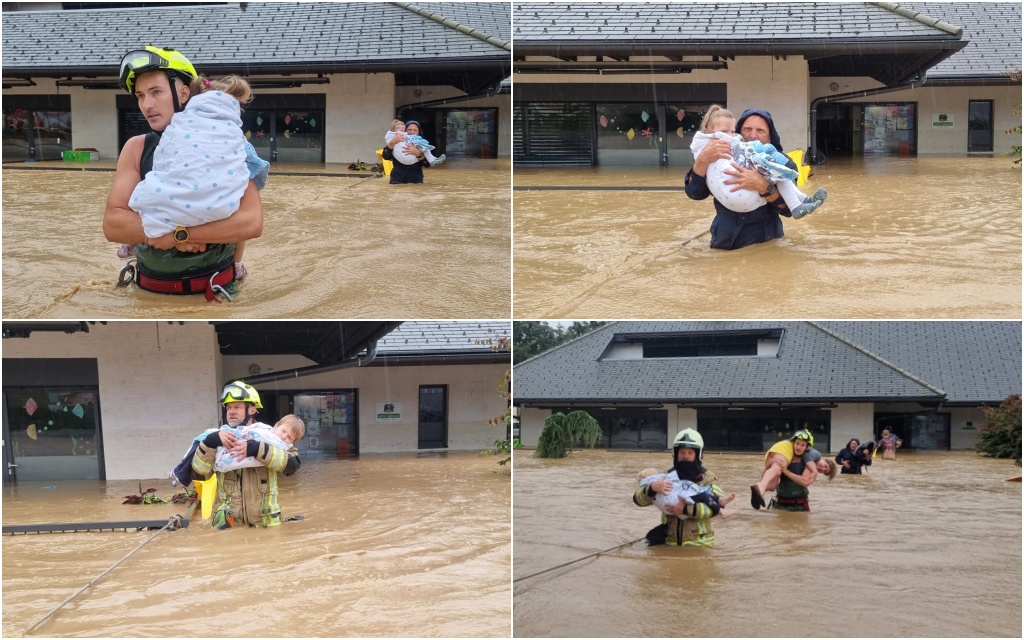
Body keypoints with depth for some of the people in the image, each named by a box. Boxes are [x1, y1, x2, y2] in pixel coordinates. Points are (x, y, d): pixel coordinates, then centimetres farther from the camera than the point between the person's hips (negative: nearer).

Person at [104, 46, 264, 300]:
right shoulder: (136, 149, 0)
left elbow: (252, 221, -20)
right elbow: (112, 224, -9)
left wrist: (180, 233, -23)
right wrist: (168, 230, -23)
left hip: (214, 291, -2)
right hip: (150, 290, 2)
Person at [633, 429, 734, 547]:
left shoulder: (707, 478, -3)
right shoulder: (668, 477, 3)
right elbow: (638, 498, -4)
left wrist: (686, 509, -30)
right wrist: (652, 488, -26)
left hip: (699, 543, -2)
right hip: (671, 542, 2)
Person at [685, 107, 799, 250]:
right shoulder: (724, 158, 3)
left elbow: (789, 208, -12)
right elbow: (694, 193, -6)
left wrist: (763, 186, -29)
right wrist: (702, 159, -22)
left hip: (765, 245, -1)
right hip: (724, 244, 1)